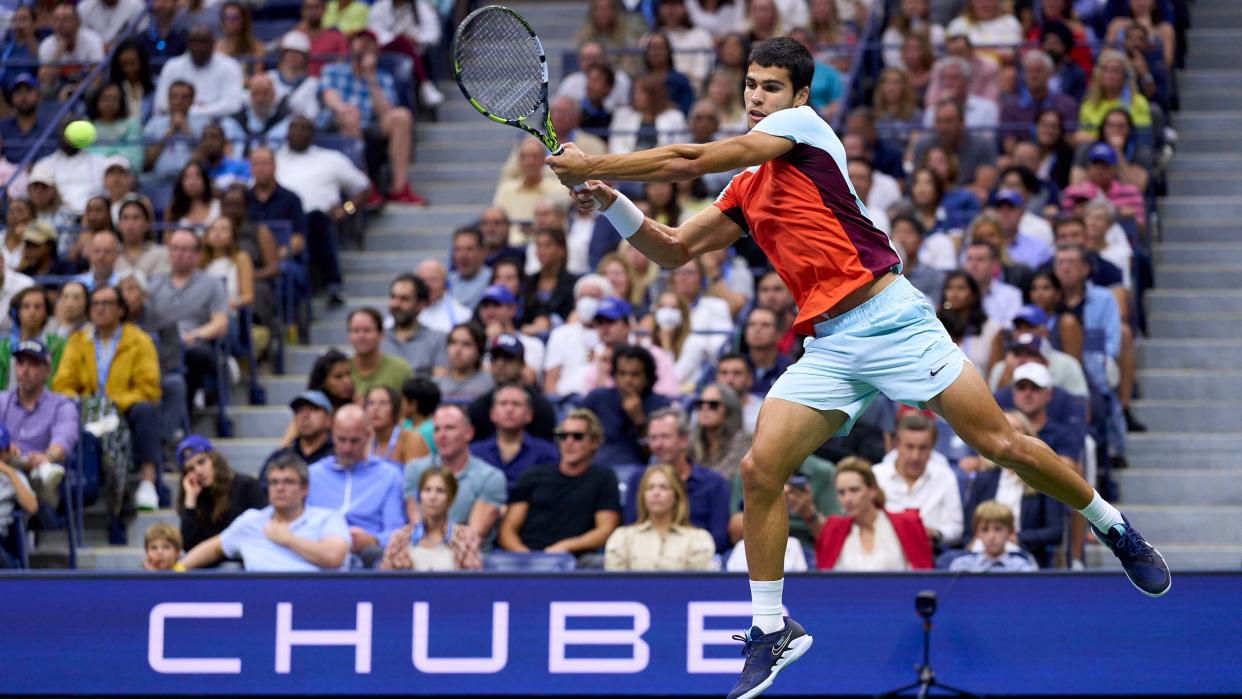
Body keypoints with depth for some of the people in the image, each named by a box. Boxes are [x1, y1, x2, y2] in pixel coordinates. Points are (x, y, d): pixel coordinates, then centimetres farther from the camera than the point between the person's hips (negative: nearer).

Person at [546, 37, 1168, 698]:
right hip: (828, 348, 7)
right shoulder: (745, 190, 19)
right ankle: (771, 631, 4)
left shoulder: (804, 125, -3)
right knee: (760, 469, -8)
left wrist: (593, 165, -6)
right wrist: (612, 202, 4)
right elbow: (673, 249, 21)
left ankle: (1115, 528, 13)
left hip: (889, 318, -7)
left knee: (1002, 444, -8)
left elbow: (688, 161, -9)